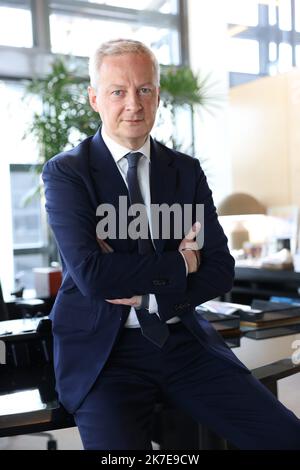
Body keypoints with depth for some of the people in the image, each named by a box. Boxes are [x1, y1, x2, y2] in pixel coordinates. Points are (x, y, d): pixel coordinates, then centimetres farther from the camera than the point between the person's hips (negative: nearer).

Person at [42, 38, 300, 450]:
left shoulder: (188, 171, 8)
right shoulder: (65, 172, -4)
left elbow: (220, 269, 2)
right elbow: (91, 275, -16)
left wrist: (148, 296, -12)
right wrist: (179, 264, -8)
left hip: (184, 339, 3)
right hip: (103, 348, -3)